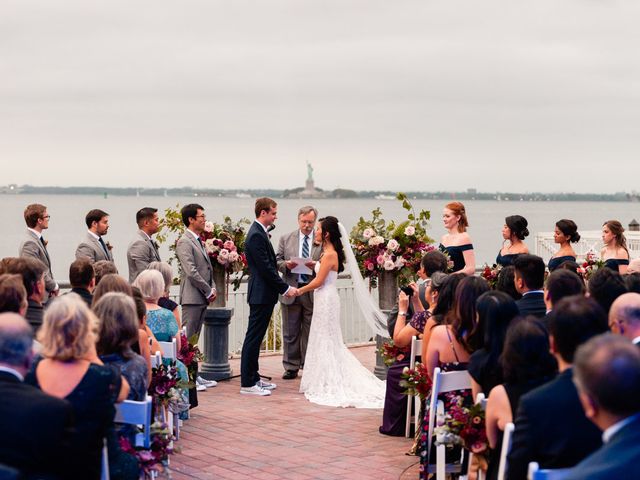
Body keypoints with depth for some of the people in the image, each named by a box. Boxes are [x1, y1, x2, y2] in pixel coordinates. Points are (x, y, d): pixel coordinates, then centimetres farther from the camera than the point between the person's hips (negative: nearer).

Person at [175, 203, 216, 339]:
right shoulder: (184, 242, -12)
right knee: (188, 337, -8)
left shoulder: (199, 241, 18)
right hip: (192, 298, -9)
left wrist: (213, 288, 7)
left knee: (195, 336, 11)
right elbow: (191, 272, -19)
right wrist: (208, 292, -13)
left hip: (203, 298, 9)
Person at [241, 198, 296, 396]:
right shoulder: (256, 235, -18)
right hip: (261, 294, -10)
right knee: (253, 338, -6)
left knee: (255, 338, 15)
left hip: (262, 294, 10)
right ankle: (247, 384, -2)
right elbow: (266, 268, -21)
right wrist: (285, 288, -16)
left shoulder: (259, 232, 15)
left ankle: (253, 378, 22)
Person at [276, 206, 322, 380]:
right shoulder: (286, 239, 8)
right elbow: (277, 261, 8)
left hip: (313, 292, -1)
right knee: (290, 333, 6)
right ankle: (291, 367, 13)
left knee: (310, 332, 5)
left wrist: (316, 265, -19)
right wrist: (286, 265, -13)